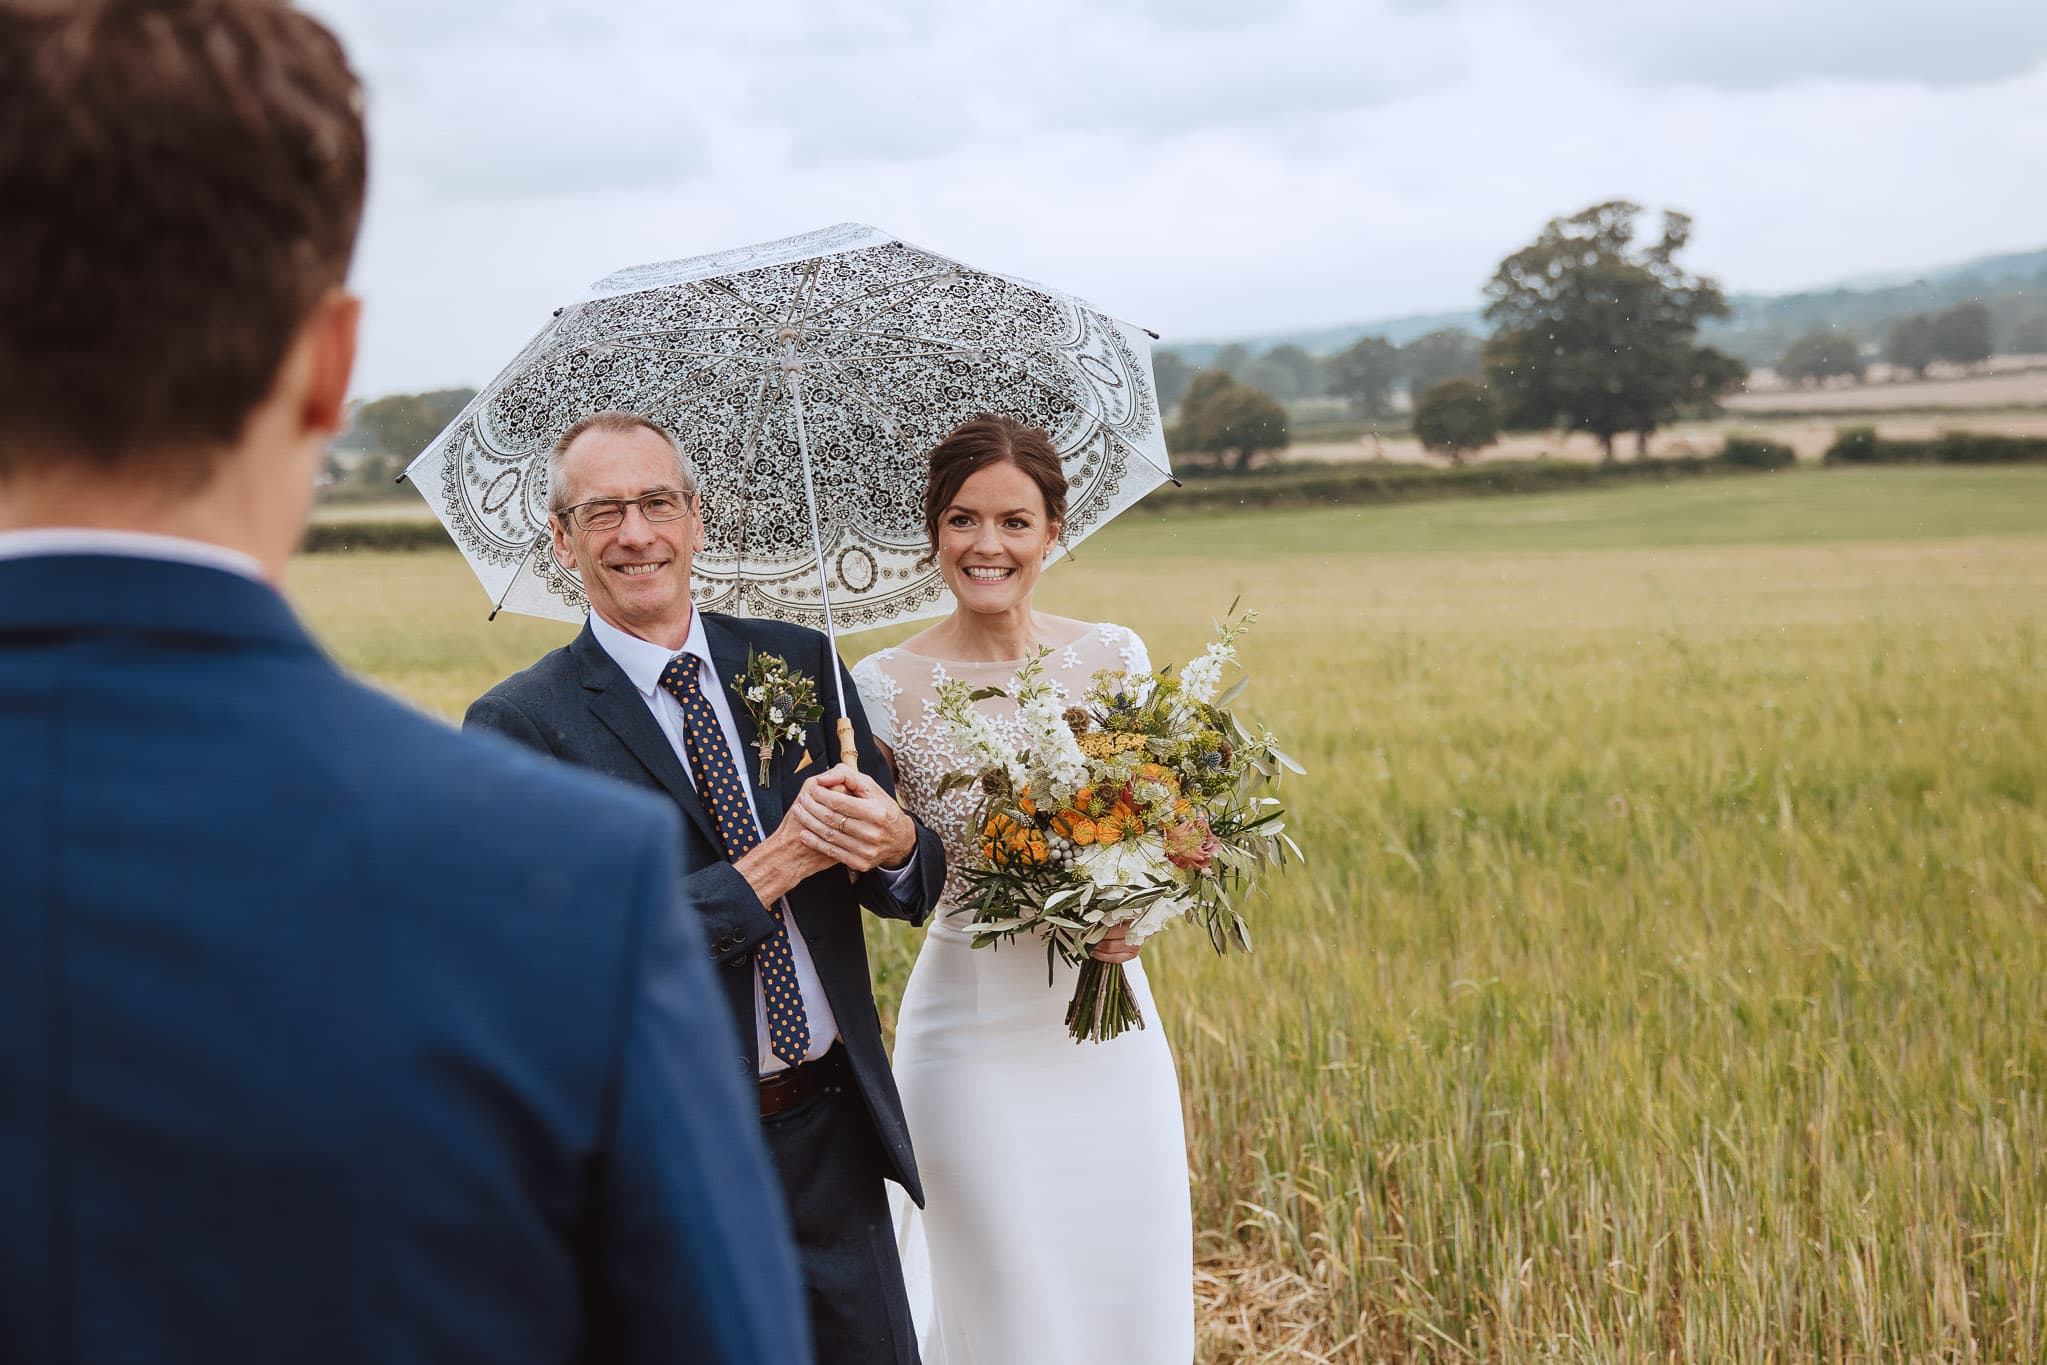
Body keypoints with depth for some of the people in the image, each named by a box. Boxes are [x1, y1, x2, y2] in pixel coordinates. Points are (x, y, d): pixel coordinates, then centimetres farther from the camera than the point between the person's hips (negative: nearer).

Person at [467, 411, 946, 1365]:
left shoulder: (800, 663, 5)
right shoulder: (521, 724, -9)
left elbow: (914, 889, 6)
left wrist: (892, 841, -18)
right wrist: (779, 861, -20)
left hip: (836, 1140, 4)